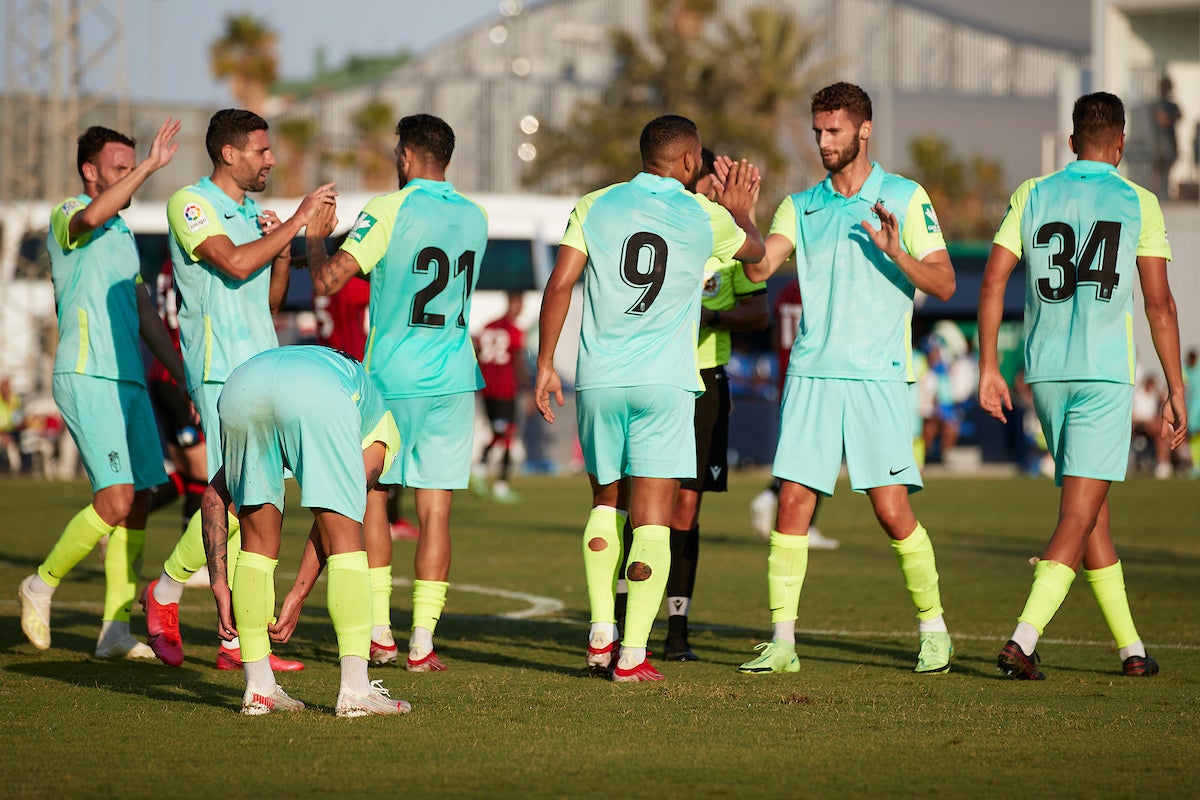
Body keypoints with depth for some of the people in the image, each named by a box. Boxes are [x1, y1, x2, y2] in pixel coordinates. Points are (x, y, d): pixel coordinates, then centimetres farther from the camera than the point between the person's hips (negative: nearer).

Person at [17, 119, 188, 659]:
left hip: (129, 381, 8)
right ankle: (42, 585, 3)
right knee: (116, 499, -17)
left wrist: (185, 377, 24)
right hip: (87, 377, -8)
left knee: (139, 502, 2)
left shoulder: (124, 234, 22)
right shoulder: (66, 216, -3)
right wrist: (150, 166, -29)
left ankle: (116, 631, 6)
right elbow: (91, 217, -30)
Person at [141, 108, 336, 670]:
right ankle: (164, 594, 6)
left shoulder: (252, 212, 20)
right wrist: (299, 218, -14)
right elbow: (235, 264, -19)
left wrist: (283, 253, 5)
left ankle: (237, 641, 4)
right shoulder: (190, 204, -4)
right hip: (220, 371, -8)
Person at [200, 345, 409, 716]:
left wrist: (221, 588, 28)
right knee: (345, 540, 6)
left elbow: (215, 496, 33)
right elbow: (334, 515, 21)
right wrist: (298, 597, 21)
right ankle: (355, 690, 3)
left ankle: (258, 687, 19)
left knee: (258, 541, 17)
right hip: (316, 391, -4)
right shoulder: (381, 430, 36)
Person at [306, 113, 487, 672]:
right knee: (435, 510, 2)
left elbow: (328, 280, -13)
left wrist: (315, 237, 7)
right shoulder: (474, 218, 7)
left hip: (391, 378, -3)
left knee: (372, 495, 12)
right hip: (453, 380, 3)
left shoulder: (389, 210, -9)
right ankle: (422, 643, -2)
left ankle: (378, 634, 10)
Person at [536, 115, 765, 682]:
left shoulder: (596, 206, 4)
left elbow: (559, 285, -1)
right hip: (665, 381, -2)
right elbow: (755, 251, 22)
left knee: (606, 503, 20)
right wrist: (741, 210, 43)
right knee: (652, 519, -1)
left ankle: (601, 634, 11)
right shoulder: (706, 218, 2)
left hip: (598, 379, 2)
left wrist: (546, 365, 5)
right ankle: (632, 654, -7)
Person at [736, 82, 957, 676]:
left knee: (892, 509, -5)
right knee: (793, 501, -4)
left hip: (879, 377, -3)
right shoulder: (801, 206, 12)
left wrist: (896, 253, -19)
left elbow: (943, 285, -2)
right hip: (812, 372, 3)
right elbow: (759, 268, -2)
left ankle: (933, 627, 12)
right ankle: (782, 640, 0)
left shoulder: (905, 199, 2)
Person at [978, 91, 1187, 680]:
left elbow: (993, 281, 0)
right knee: (1079, 517, -6)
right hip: (1105, 372, -4)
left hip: (1045, 372, 4)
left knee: (1092, 508, 15)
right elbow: (1159, 303, -2)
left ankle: (1130, 647, 20)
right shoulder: (1138, 203, 0)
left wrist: (988, 368, 3)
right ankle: (1023, 640, -21)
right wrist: (1175, 390, 2)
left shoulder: (1032, 195, 7)